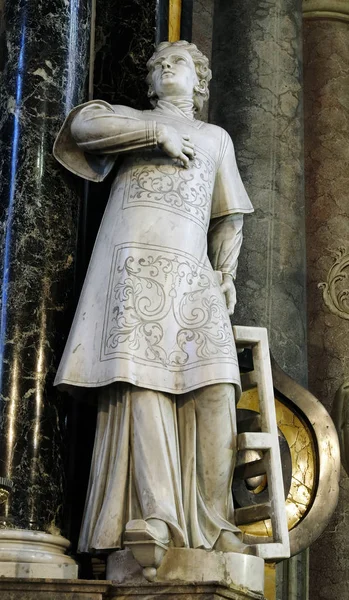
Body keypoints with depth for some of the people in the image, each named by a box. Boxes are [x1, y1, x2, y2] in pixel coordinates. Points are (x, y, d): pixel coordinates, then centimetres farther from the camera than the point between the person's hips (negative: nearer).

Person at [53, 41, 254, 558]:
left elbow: (229, 216, 27)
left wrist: (227, 272, 10)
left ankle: (211, 523, -17)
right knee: (142, 378, -20)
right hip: (137, 257, -3)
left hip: (193, 269, 3)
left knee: (215, 387, -15)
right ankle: (153, 517, -29)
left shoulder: (217, 138, 33)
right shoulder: (131, 118, 25)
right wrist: (159, 132, -1)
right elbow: (83, 123, 3)